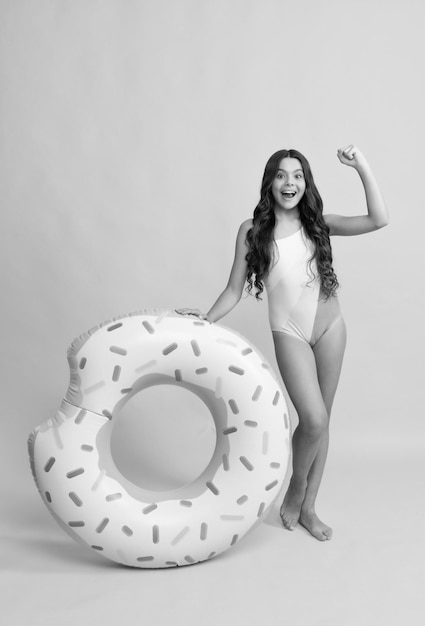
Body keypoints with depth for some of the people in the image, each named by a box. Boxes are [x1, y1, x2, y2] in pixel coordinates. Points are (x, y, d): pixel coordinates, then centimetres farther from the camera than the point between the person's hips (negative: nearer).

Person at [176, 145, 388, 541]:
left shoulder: (317, 224, 2)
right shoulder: (253, 230, -4)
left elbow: (378, 220, -8)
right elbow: (234, 290, -2)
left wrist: (362, 167, -13)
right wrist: (206, 319, -16)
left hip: (329, 326, 3)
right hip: (289, 333, -3)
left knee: (321, 421, 9)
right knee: (314, 420, -15)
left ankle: (308, 507, 25)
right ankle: (296, 487, 16)